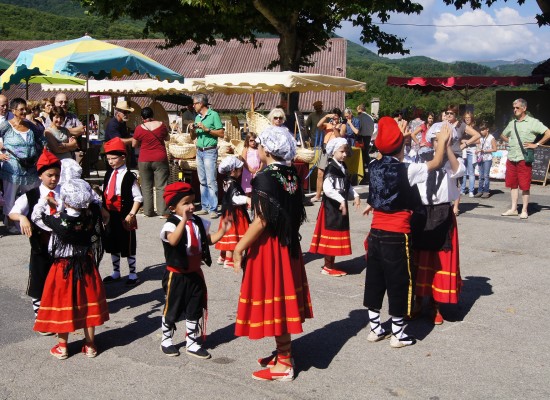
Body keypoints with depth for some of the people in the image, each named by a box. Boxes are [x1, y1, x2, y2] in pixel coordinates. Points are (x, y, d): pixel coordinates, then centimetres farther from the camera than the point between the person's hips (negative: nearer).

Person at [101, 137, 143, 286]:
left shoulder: (129, 176, -13)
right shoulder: (109, 174, 8)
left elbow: (138, 198, -15)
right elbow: (105, 194, 15)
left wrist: (131, 214, -19)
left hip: (124, 217, -7)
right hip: (111, 215, 7)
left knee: (128, 246, 3)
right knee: (112, 245, 16)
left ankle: (133, 274, 15)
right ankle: (116, 272, 31)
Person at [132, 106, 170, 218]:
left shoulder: (139, 128, -5)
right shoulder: (161, 125, -2)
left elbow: (134, 144, 6)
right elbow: (167, 138, 14)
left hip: (144, 161, 0)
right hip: (160, 160, 0)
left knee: (146, 187, 10)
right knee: (161, 187, 0)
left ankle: (148, 211, 11)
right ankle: (163, 212, -3)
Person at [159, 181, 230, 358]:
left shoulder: (198, 222, 2)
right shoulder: (171, 224, -19)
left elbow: (209, 239, 12)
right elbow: (173, 240, -40)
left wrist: (222, 230, -3)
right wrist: (184, 220, -50)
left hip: (195, 274, 6)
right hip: (176, 276, -6)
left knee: (195, 310, 14)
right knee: (172, 310, 11)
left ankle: (192, 343, 27)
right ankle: (166, 340, 31)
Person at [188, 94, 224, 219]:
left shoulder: (213, 115, -4)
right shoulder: (197, 117, 15)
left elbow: (221, 133, -9)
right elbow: (193, 137, 21)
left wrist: (207, 129, -15)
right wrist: (192, 130, 0)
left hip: (210, 151, -7)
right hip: (199, 151, 7)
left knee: (211, 181, -9)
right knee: (202, 181, 8)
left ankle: (213, 209, -8)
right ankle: (205, 207, 13)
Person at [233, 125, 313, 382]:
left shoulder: (265, 178, -19)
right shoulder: (292, 175, 4)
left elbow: (261, 222, -22)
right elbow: (295, 213, 10)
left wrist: (239, 247, -15)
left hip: (269, 245, -8)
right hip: (289, 244, 8)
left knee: (273, 300, 2)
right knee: (284, 300, 17)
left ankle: (283, 365, 13)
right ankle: (284, 354, 30)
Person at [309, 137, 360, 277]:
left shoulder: (343, 167, 11)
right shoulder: (331, 168, -18)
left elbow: (347, 185, 20)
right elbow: (327, 189, -29)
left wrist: (355, 195, 5)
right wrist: (342, 200, -29)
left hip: (341, 205, 9)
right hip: (332, 206, -9)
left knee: (337, 236, 14)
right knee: (331, 235, -1)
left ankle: (331, 265, 24)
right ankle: (327, 267, 10)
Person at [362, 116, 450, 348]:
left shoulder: (374, 167, 2)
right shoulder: (406, 170, -12)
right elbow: (436, 163, 0)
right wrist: (442, 141, 15)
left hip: (376, 233, 6)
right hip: (397, 235, -6)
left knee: (374, 281, 13)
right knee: (398, 283, 5)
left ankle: (375, 329, 24)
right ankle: (398, 335, 14)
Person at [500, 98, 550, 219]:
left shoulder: (532, 122, -3)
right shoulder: (512, 123, 15)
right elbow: (503, 135, 31)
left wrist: (536, 144, -11)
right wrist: (509, 141, 13)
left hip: (524, 159, -6)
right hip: (511, 158, 6)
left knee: (524, 186, -1)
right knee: (513, 185, 9)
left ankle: (524, 210, 6)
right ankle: (513, 209, 17)